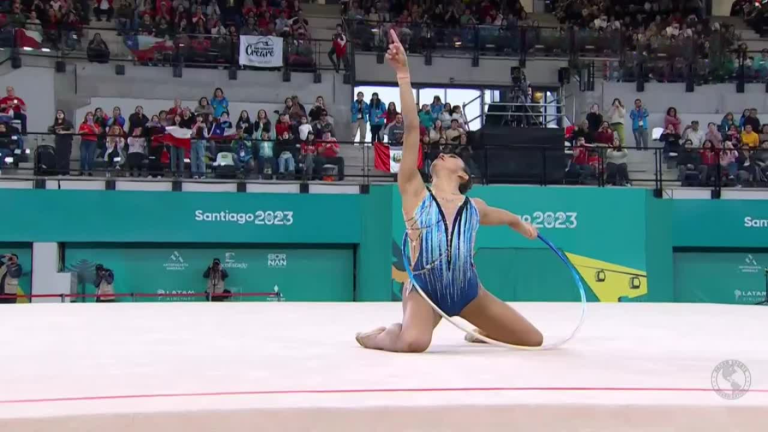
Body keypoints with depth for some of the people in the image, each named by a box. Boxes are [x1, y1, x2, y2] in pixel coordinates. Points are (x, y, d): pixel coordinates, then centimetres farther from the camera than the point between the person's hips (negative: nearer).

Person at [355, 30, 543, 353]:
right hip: (424, 291, -4)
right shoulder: (415, 193, -2)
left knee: (534, 340, 7)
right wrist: (403, 74, -12)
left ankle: (482, 330, 35)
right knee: (414, 343, -35)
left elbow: (506, 217, 34)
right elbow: (412, 128, -8)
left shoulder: (474, 207, 8)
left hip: (468, 292, 4)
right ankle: (383, 335, 1)